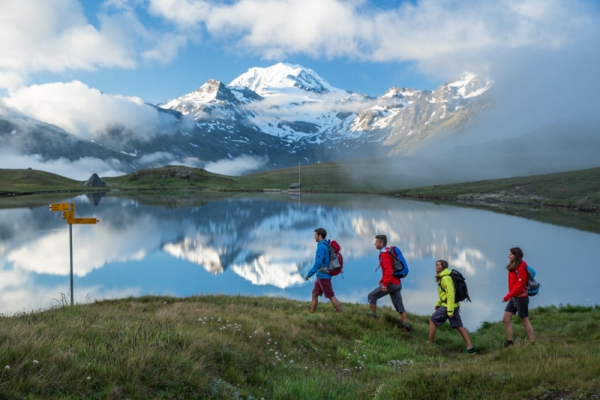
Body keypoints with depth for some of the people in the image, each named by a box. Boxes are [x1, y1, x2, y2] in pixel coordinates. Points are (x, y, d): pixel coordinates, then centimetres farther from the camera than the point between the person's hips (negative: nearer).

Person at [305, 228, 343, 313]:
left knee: (331, 297, -4)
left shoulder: (321, 247, -17)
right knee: (314, 294, 13)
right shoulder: (326, 246, 11)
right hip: (321, 276, 9)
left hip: (323, 276, -9)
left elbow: (318, 263, -23)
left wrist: (309, 274, -17)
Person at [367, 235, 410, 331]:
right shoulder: (389, 251, 14)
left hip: (391, 283, -9)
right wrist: (383, 279, 19)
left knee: (371, 296, 4)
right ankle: (406, 325, 7)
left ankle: (374, 317, 10)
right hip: (397, 283, 9)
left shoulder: (384, 254, -15)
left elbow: (388, 270, -25)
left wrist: (385, 284, -27)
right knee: (399, 306, 10)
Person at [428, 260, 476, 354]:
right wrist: (438, 304, 26)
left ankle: (430, 343, 12)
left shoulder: (446, 278, -17)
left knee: (432, 320, 4)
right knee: (459, 326, 8)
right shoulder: (442, 277, 14)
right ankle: (470, 348, 5)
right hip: (454, 305, 9)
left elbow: (450, 294, -23)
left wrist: (450, 310, -25)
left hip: (448, 306, -9)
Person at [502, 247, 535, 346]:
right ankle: (509, 342, 14)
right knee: (505, 319, 7)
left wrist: (507, 296, -21)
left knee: (525, 321, 2)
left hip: (521, 298, -9)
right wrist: (510, 296, 3)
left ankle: (533, 343, 15)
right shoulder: (513, 267, 8)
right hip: (513, 298, 9)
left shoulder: (521, 268, -18)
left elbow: (520, 286, -22)